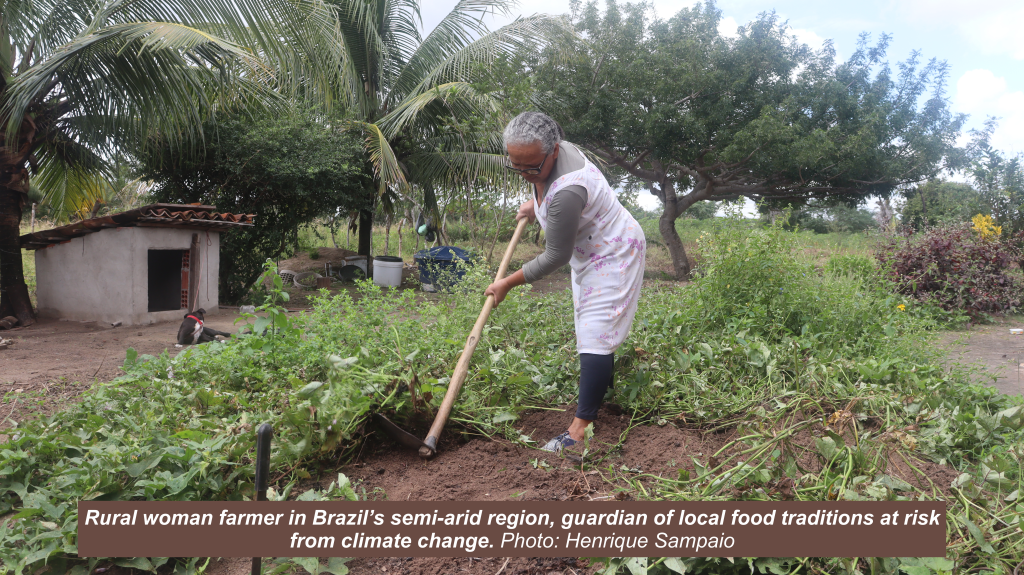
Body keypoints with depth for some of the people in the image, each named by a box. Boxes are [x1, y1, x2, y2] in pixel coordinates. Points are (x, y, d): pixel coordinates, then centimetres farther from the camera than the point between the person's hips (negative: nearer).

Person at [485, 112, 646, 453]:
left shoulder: (566, 192, -37)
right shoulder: (549, 153, -9)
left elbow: (555, 258, -27)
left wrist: (508, 284, -18)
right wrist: (535, 204, 22)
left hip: (613, 255, -10)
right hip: (588, 252, 10)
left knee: (595, 335, -14)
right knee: (591, 328, 18)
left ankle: (581, 428, -14)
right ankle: (601, 395, 35)